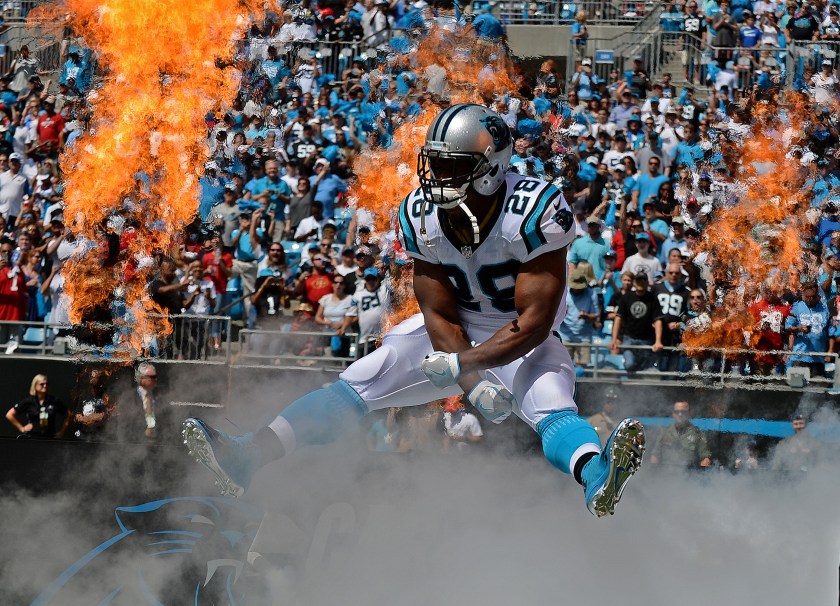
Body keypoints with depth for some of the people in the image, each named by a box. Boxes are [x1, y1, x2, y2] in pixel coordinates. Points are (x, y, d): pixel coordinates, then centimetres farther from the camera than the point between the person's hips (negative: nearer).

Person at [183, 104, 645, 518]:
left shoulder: (535, 212, -27)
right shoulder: (421, 216, -12)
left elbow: (534, 322, -25)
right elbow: (440, 316, -8)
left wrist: (460, 364, -29)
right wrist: (476, 385, -23)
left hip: (520, 342, -5)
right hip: (456, 336, 5)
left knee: (552, 409, -36)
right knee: (355, 386, -12)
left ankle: (597, 479, -68)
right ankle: (245, 457, -22)